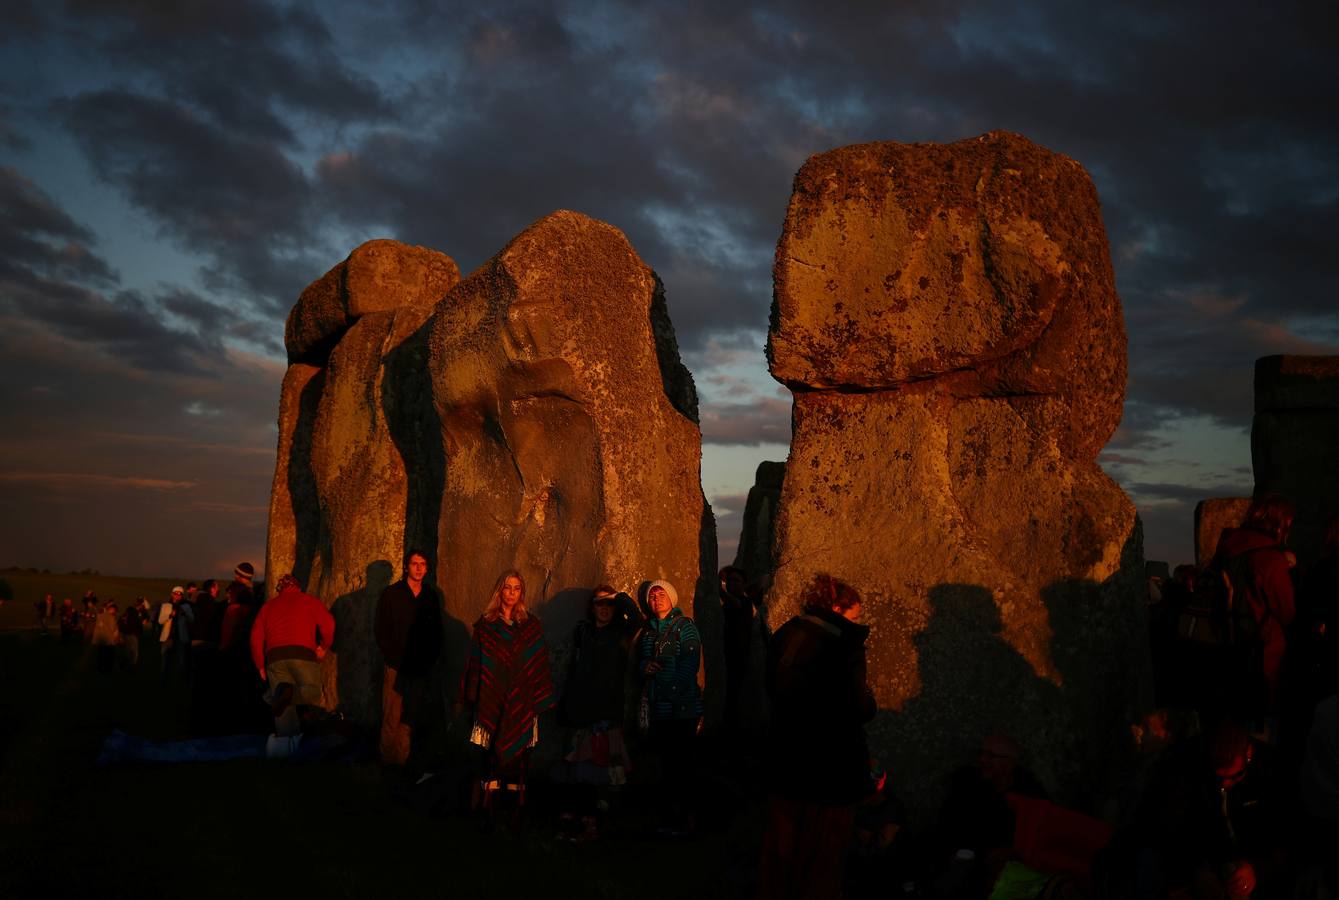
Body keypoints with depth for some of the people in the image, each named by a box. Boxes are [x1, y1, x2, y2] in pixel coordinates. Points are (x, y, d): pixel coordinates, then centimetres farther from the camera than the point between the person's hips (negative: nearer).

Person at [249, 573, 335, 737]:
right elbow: (328, 623, 3)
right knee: (312, 692, 6)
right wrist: (324, 647, 18)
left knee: (286, 707, 6)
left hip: (275, 656, 3)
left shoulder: (268, 605, 25)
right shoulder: (308, 601, 17)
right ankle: (289, 693, -24)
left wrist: (261, 666, 21)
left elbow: (256, 636, 17)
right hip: (303, 653, -3)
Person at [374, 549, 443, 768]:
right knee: (392, 717, -4)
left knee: (414, 717, 0)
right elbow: (381, 630, 2)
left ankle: (409, 762, 6)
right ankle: (390, 760, 5)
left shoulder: (432, 596, 11)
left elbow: (437, 631, 15)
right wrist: (394, 657, -6)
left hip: (422, 667, 2)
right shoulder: (391, 594, 3)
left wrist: (431, 658, 3)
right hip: (396, 666, -2)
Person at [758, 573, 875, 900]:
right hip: (831, 765, -7)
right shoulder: (843, 643, -21)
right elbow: (860, 708, -22)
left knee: (785, 841, 21)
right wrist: (868, 698, -3)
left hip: (788, 759, 7)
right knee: (823, 851, 9)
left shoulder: (786, 636, 2)